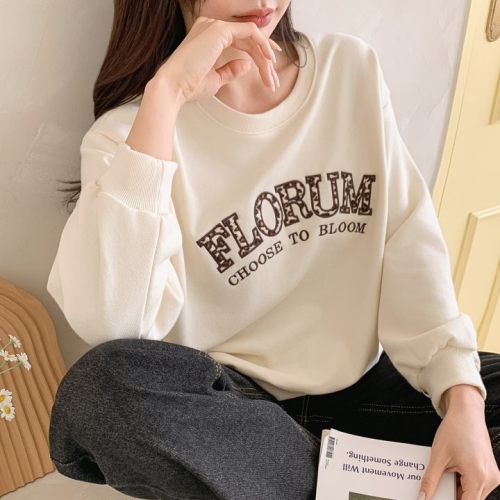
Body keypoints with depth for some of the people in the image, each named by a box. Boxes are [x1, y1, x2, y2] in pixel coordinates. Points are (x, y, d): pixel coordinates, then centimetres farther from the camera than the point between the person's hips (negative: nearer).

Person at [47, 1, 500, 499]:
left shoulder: (352, 66, 2)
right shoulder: (132, 129, -10)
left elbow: (410, 244, -3)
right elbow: (106, 323, -27)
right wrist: (164, 95, -28)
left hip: (363, 389, 3)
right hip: (229, 401, -2)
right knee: (101, 387, -32)